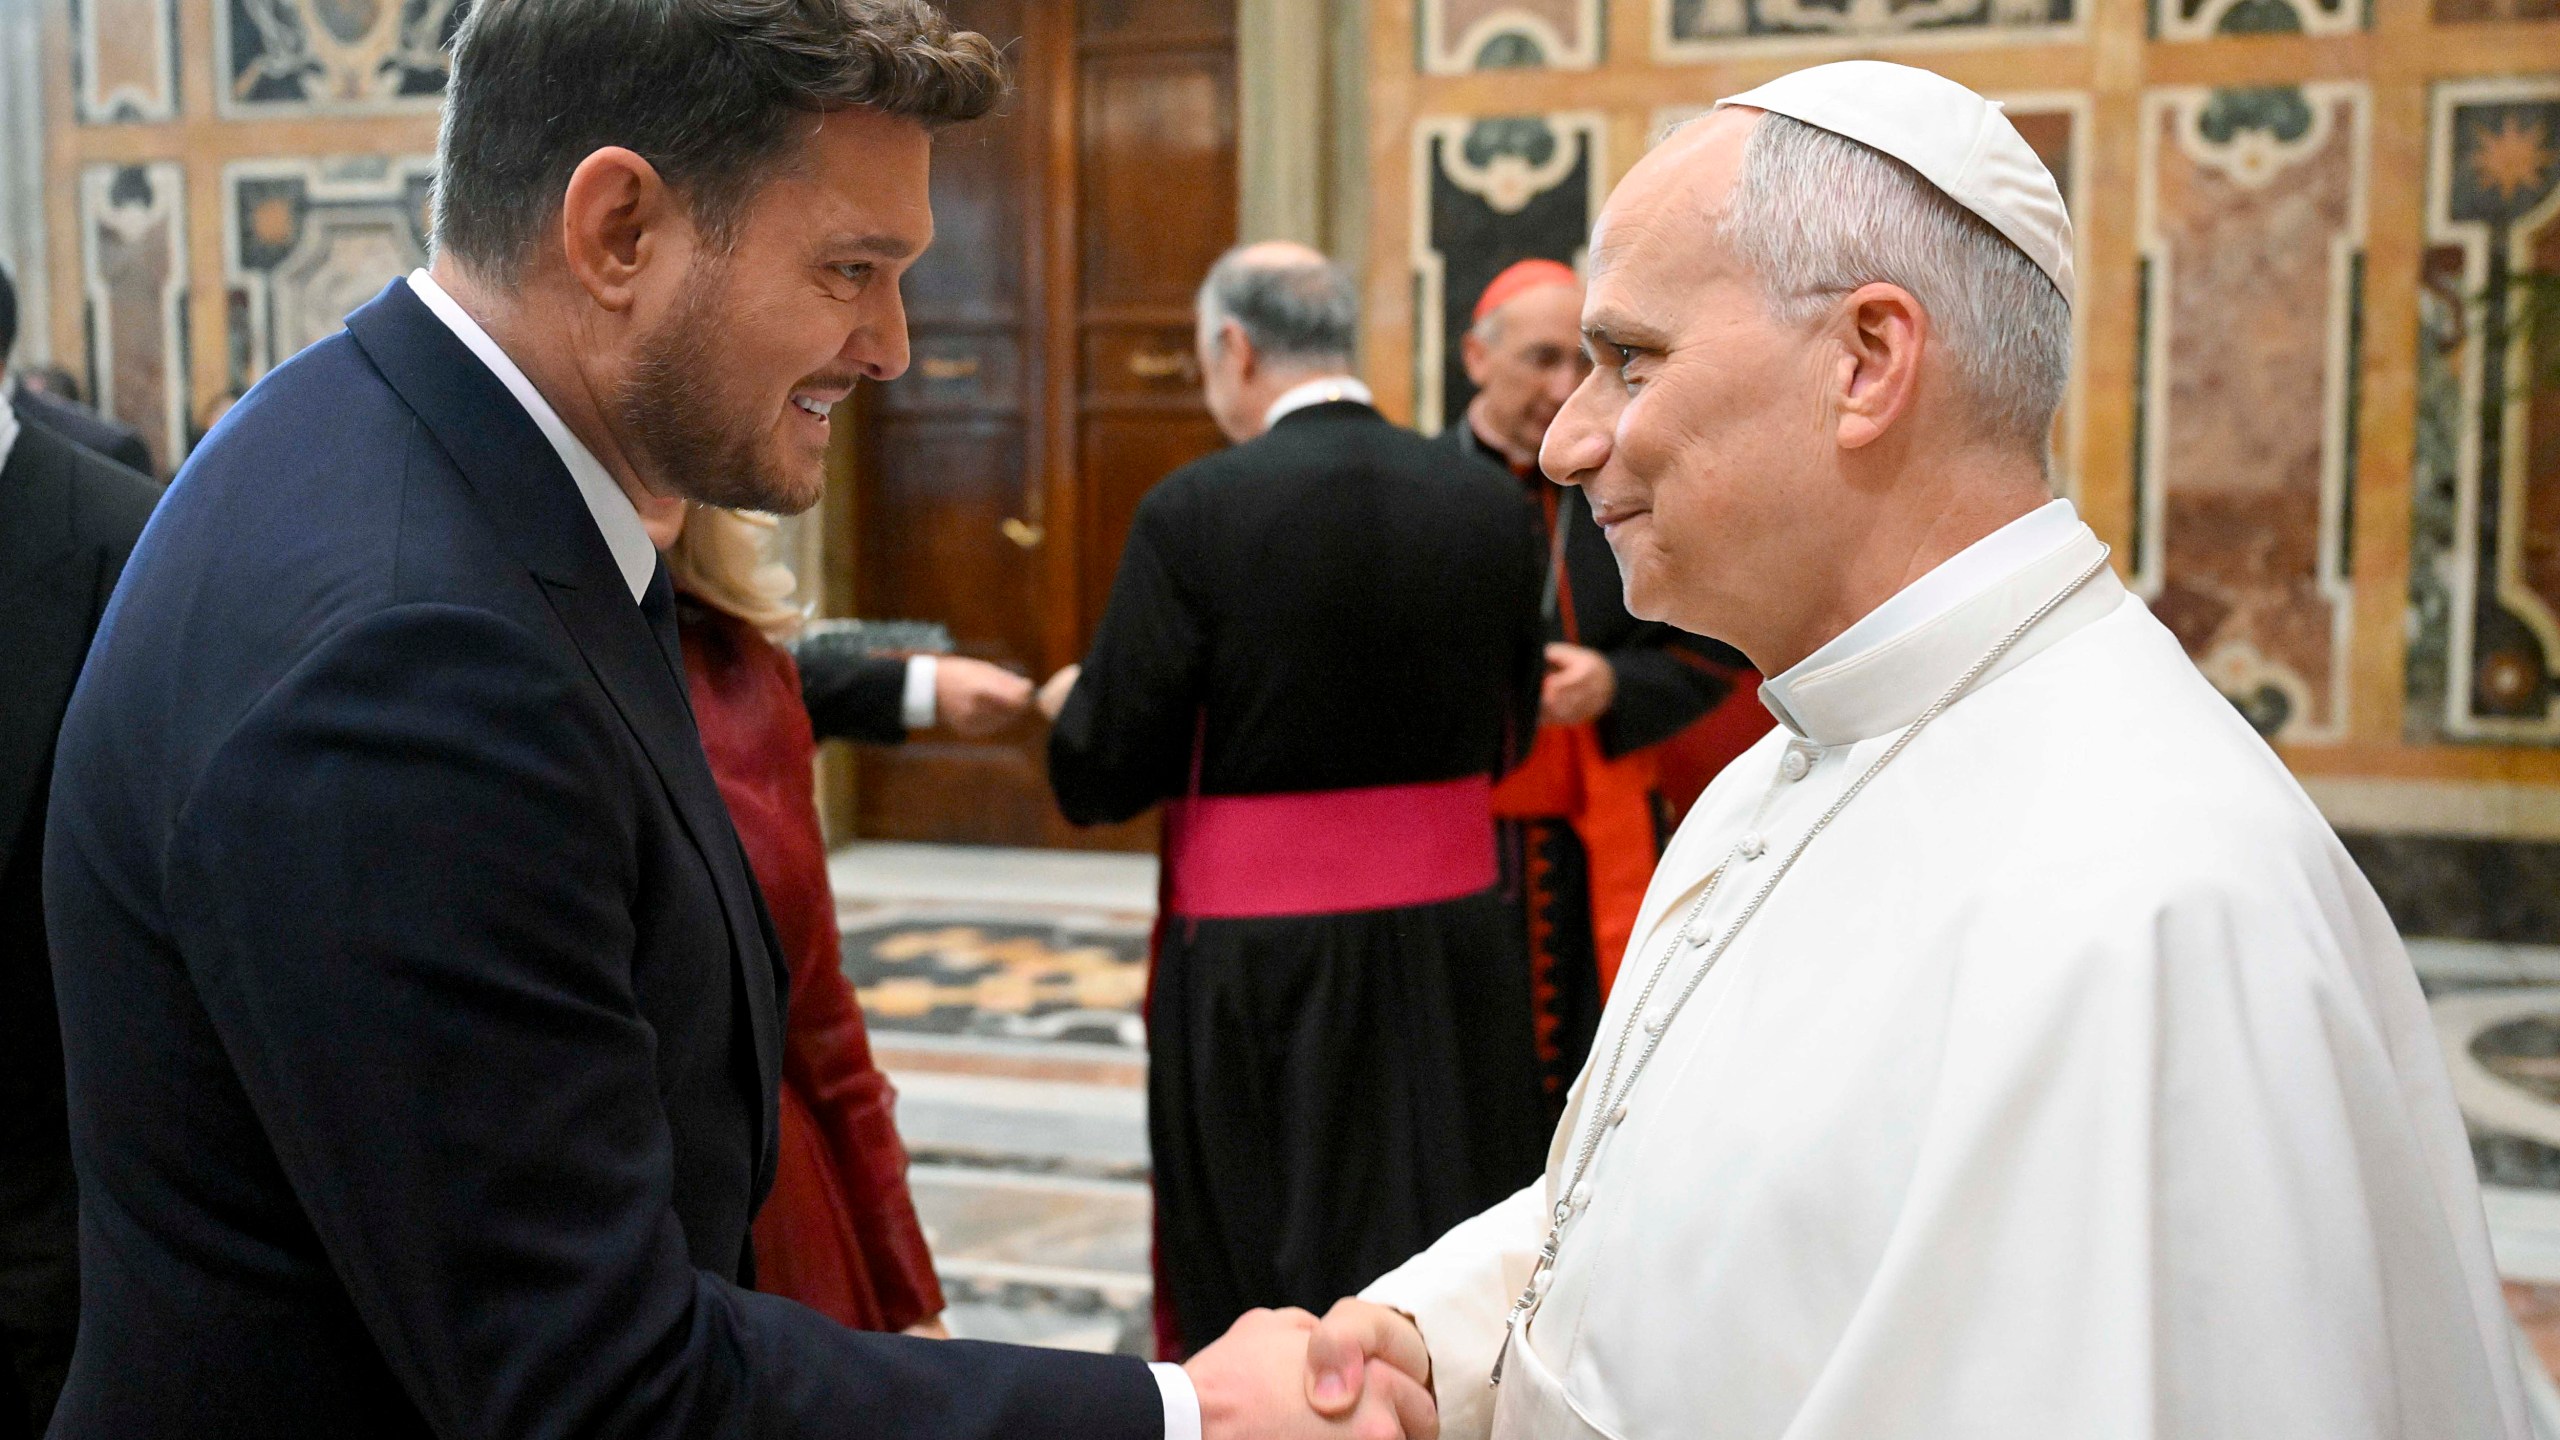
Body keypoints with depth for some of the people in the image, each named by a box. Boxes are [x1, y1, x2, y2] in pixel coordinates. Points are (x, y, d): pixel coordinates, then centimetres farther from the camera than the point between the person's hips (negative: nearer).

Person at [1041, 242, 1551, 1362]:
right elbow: (1502, 741, 9)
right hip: (1451, 946, 4)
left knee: (1261, 1287, 12)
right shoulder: (1490, 506, -2)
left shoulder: (1195, 512, -15)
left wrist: (1072, 703, 11)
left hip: (1261, 971, -4)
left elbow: (1102, 774, -11)